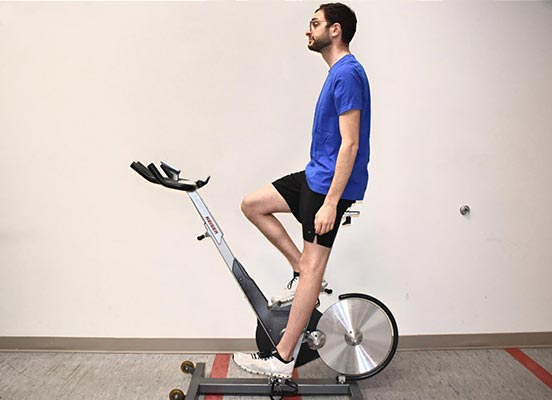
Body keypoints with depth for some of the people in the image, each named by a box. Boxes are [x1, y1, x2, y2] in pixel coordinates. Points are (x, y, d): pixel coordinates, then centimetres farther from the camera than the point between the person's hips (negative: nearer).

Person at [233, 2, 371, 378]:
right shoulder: (339, 72, 16)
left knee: (312, 266, -5)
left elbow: (350, 143, -22)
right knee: (253, 204, 10)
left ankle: (282, 359, 5)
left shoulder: (347, 73, -16)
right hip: (316, 176, 10)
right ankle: (303, 272, 13)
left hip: (331, 184, -10)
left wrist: (331, 203, -25)